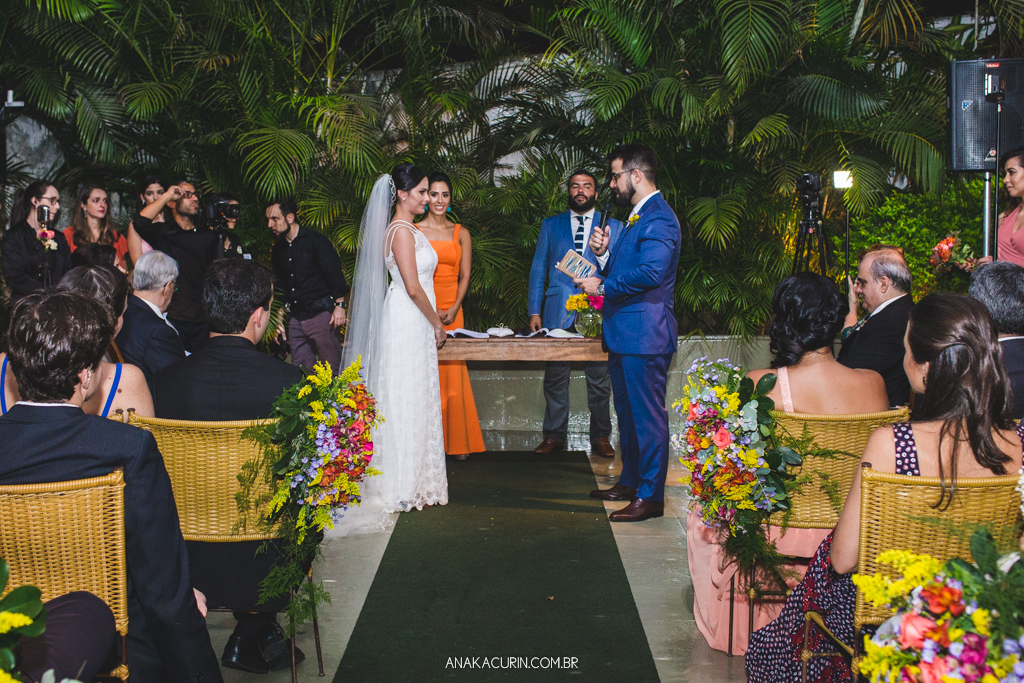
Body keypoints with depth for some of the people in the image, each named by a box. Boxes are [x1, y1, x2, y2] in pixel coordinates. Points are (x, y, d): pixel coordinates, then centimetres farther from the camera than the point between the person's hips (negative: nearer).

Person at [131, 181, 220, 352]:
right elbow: (140, 223, -20)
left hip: (203, 321, 3)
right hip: (173, 319, -3)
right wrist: (167, 195, -12)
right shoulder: (161, 232, 2)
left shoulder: (208, 236, 15)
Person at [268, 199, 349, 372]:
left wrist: (339, 305, -15)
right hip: (295, 319, 6)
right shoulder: (278, 249, 15)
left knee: (333, 368, -4)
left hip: (320, 313, -6)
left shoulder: (316, 241, -4)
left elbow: (334, 274, -7)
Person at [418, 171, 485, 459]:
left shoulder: (461, 234, 11)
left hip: (452, 311, 2)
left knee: (453, 374, 1)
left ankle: (457, 442, 9)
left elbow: (465, 276, 9)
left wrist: (454, 308, -6)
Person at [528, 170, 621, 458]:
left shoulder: (613, 227, 9)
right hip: (558, 313, 1)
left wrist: (602, 253, -16)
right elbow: (538, 270, 12)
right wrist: (534, 312, 4)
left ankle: (600, 437, 15)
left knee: (600, 379, 2)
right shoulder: (550, 226, 13)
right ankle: (555, 435, 15)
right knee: (555, 377, 3)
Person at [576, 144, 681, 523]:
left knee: (648, 416, -3)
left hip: (644, 334, -11)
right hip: (624, 334, 11)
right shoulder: (636, 217, 18)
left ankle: (651, 496, 4)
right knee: (627, 413, 19)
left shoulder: (658, 218, -16)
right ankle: (629, 482, 32)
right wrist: (605, 252, 3)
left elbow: (651, 272, -28)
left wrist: (602, 286, -19)